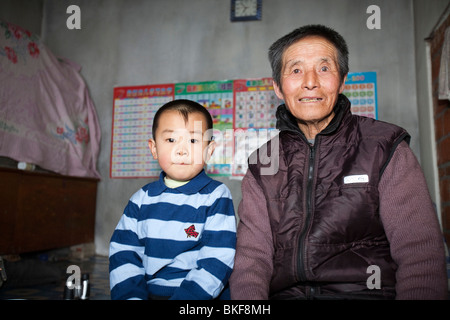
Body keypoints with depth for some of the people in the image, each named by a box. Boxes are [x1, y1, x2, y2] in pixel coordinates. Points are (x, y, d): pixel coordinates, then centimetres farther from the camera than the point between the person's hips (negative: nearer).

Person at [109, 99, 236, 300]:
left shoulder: (217, 196, -2)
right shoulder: (142, 198, 11)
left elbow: (218, 262, -8)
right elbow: (123, 251, 8)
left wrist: (184, 296, -17)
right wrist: (130, 294, -6)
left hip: (199, 295, -3)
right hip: (147, 293, 3)